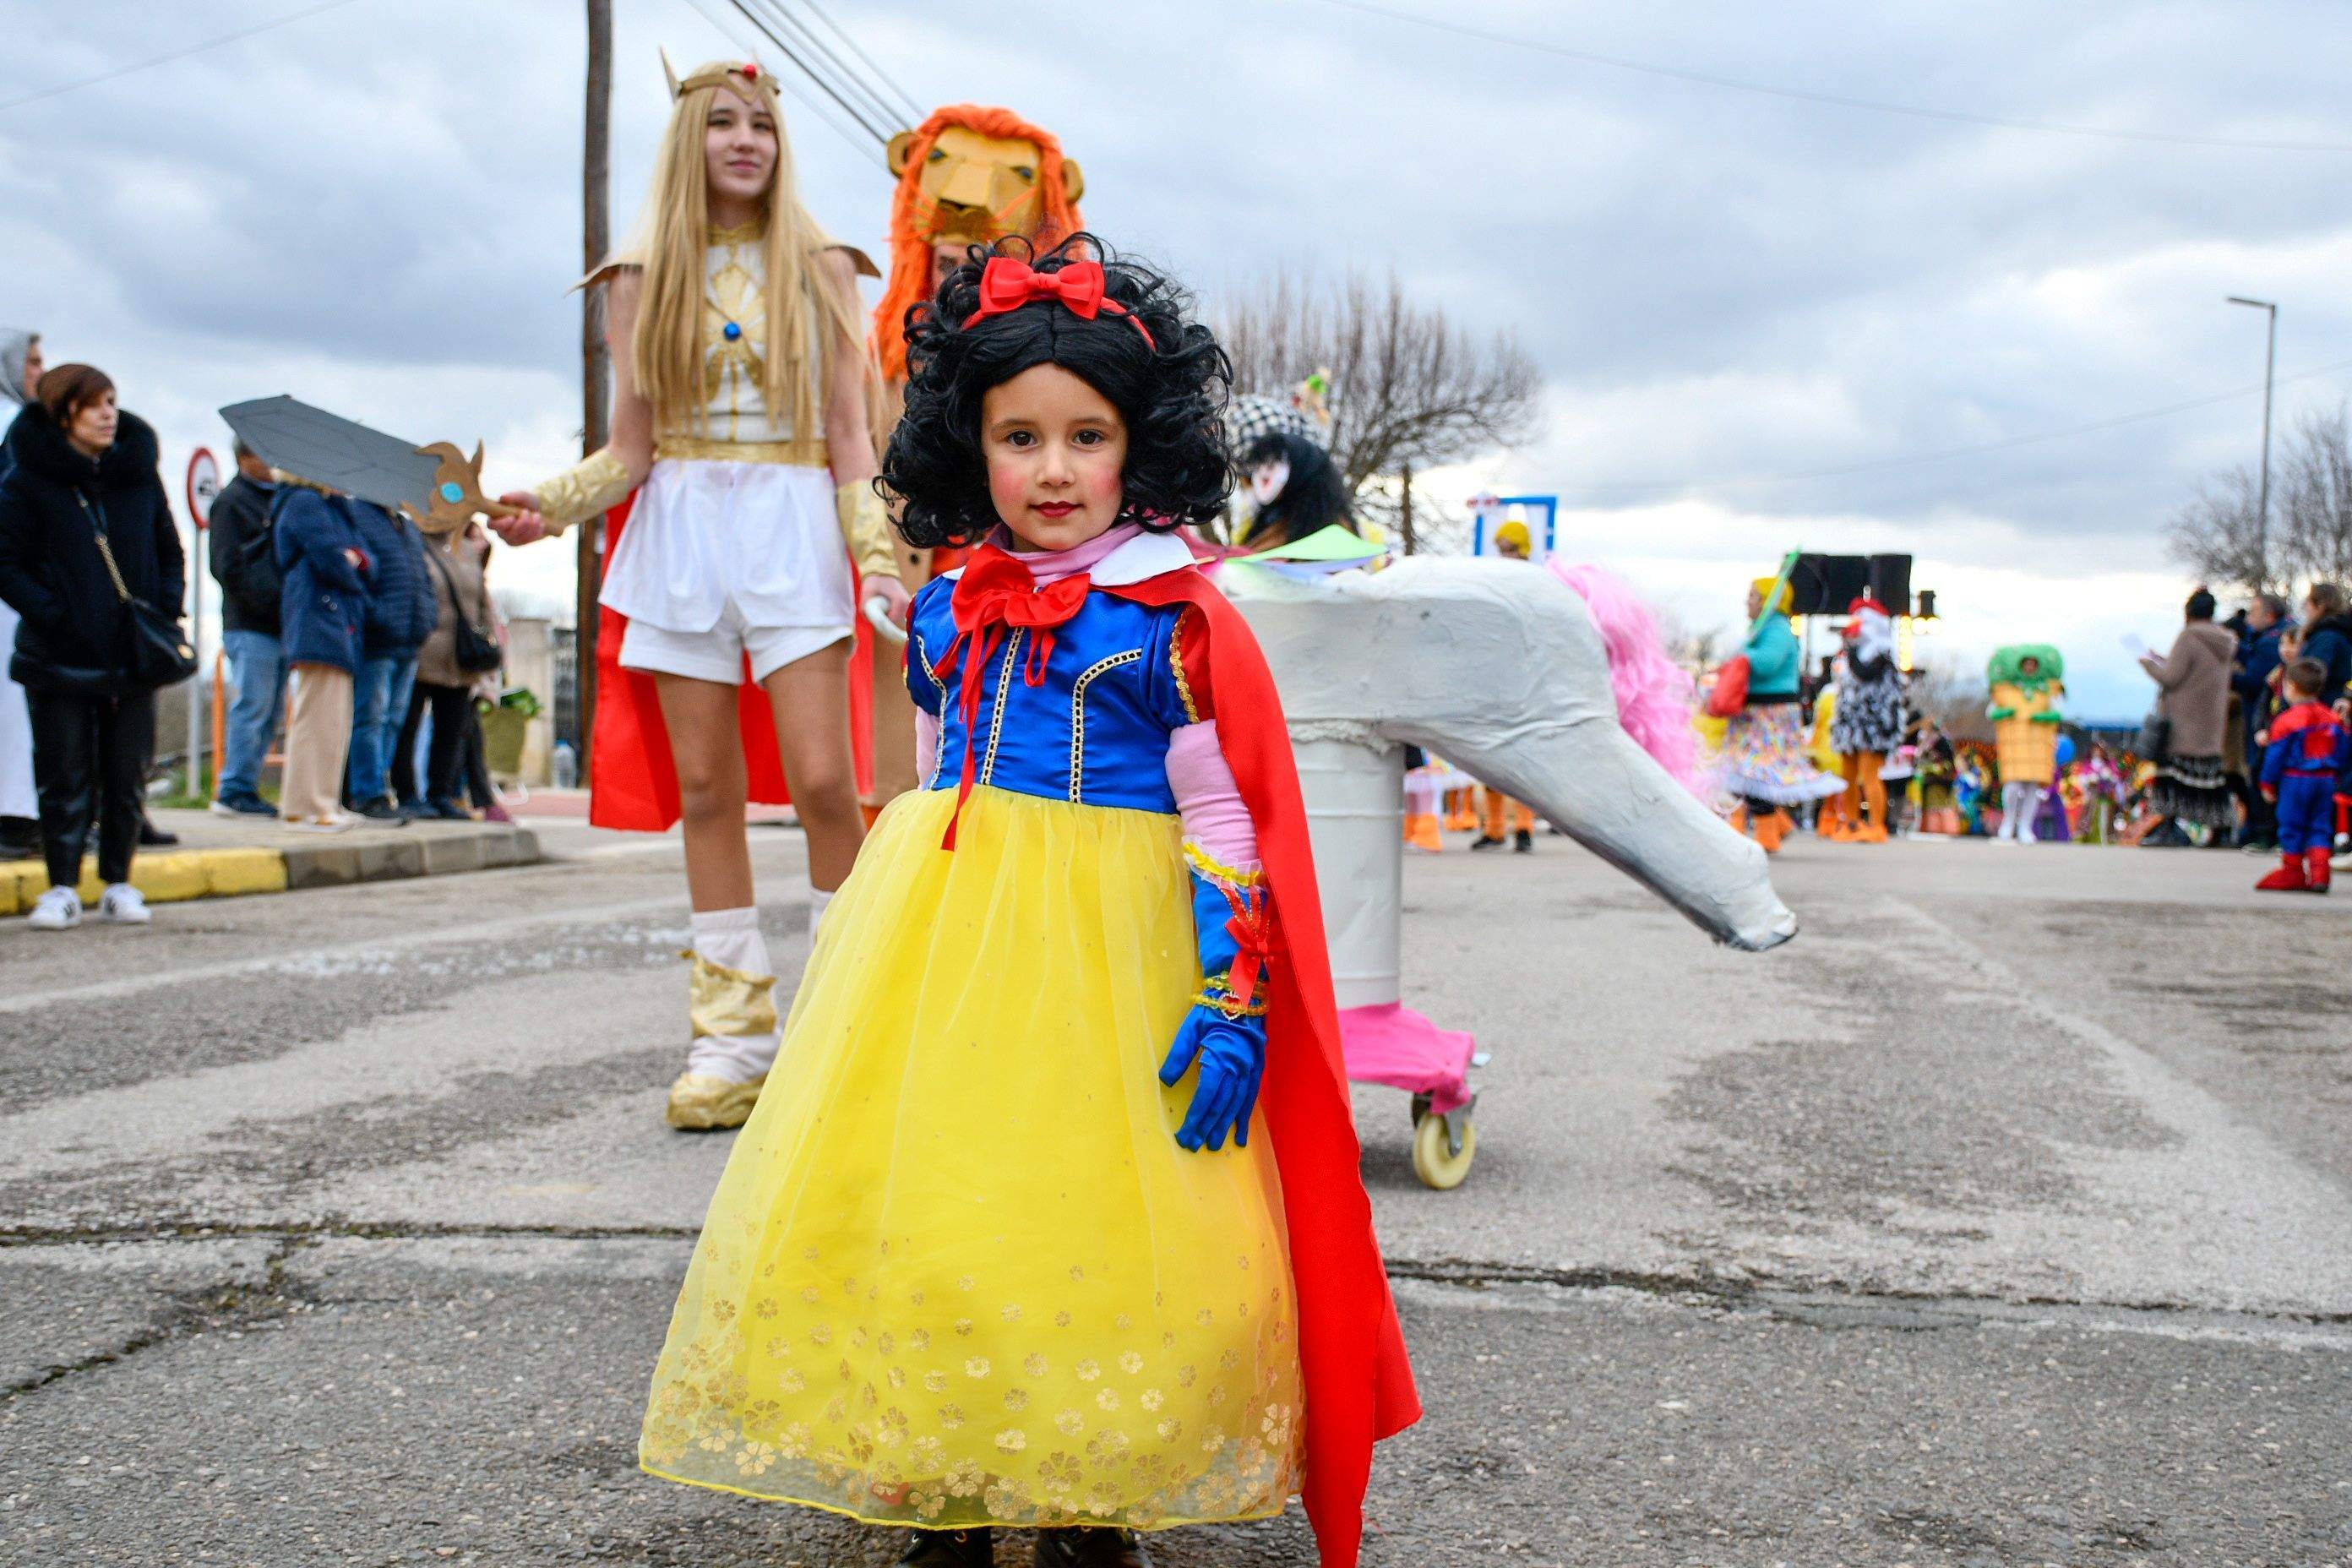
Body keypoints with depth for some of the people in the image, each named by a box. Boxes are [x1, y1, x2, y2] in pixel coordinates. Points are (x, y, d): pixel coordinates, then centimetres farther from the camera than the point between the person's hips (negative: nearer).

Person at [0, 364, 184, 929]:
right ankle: (63, 888, 9)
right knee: (65, 779, 1)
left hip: (133, 657, 3)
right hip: (60, 659, -3)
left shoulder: (138, 474, 7)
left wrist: (164, 609, 0)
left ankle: (118, 883, 18)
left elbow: (169, 551, 15)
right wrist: (52, 614, -16)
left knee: (127, 776, 7)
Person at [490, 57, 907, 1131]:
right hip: (681, 530, 2)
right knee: (704, 790, 1)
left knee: (822, 780, -12)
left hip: (793, 528, -2)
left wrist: (878, 559, -8)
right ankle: (734, 1039, 8)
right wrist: (548, 506, -8)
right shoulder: (642, 283, 10)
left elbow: (849, 437, 4)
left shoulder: (820, 270, 8)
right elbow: (630, 450, 9)